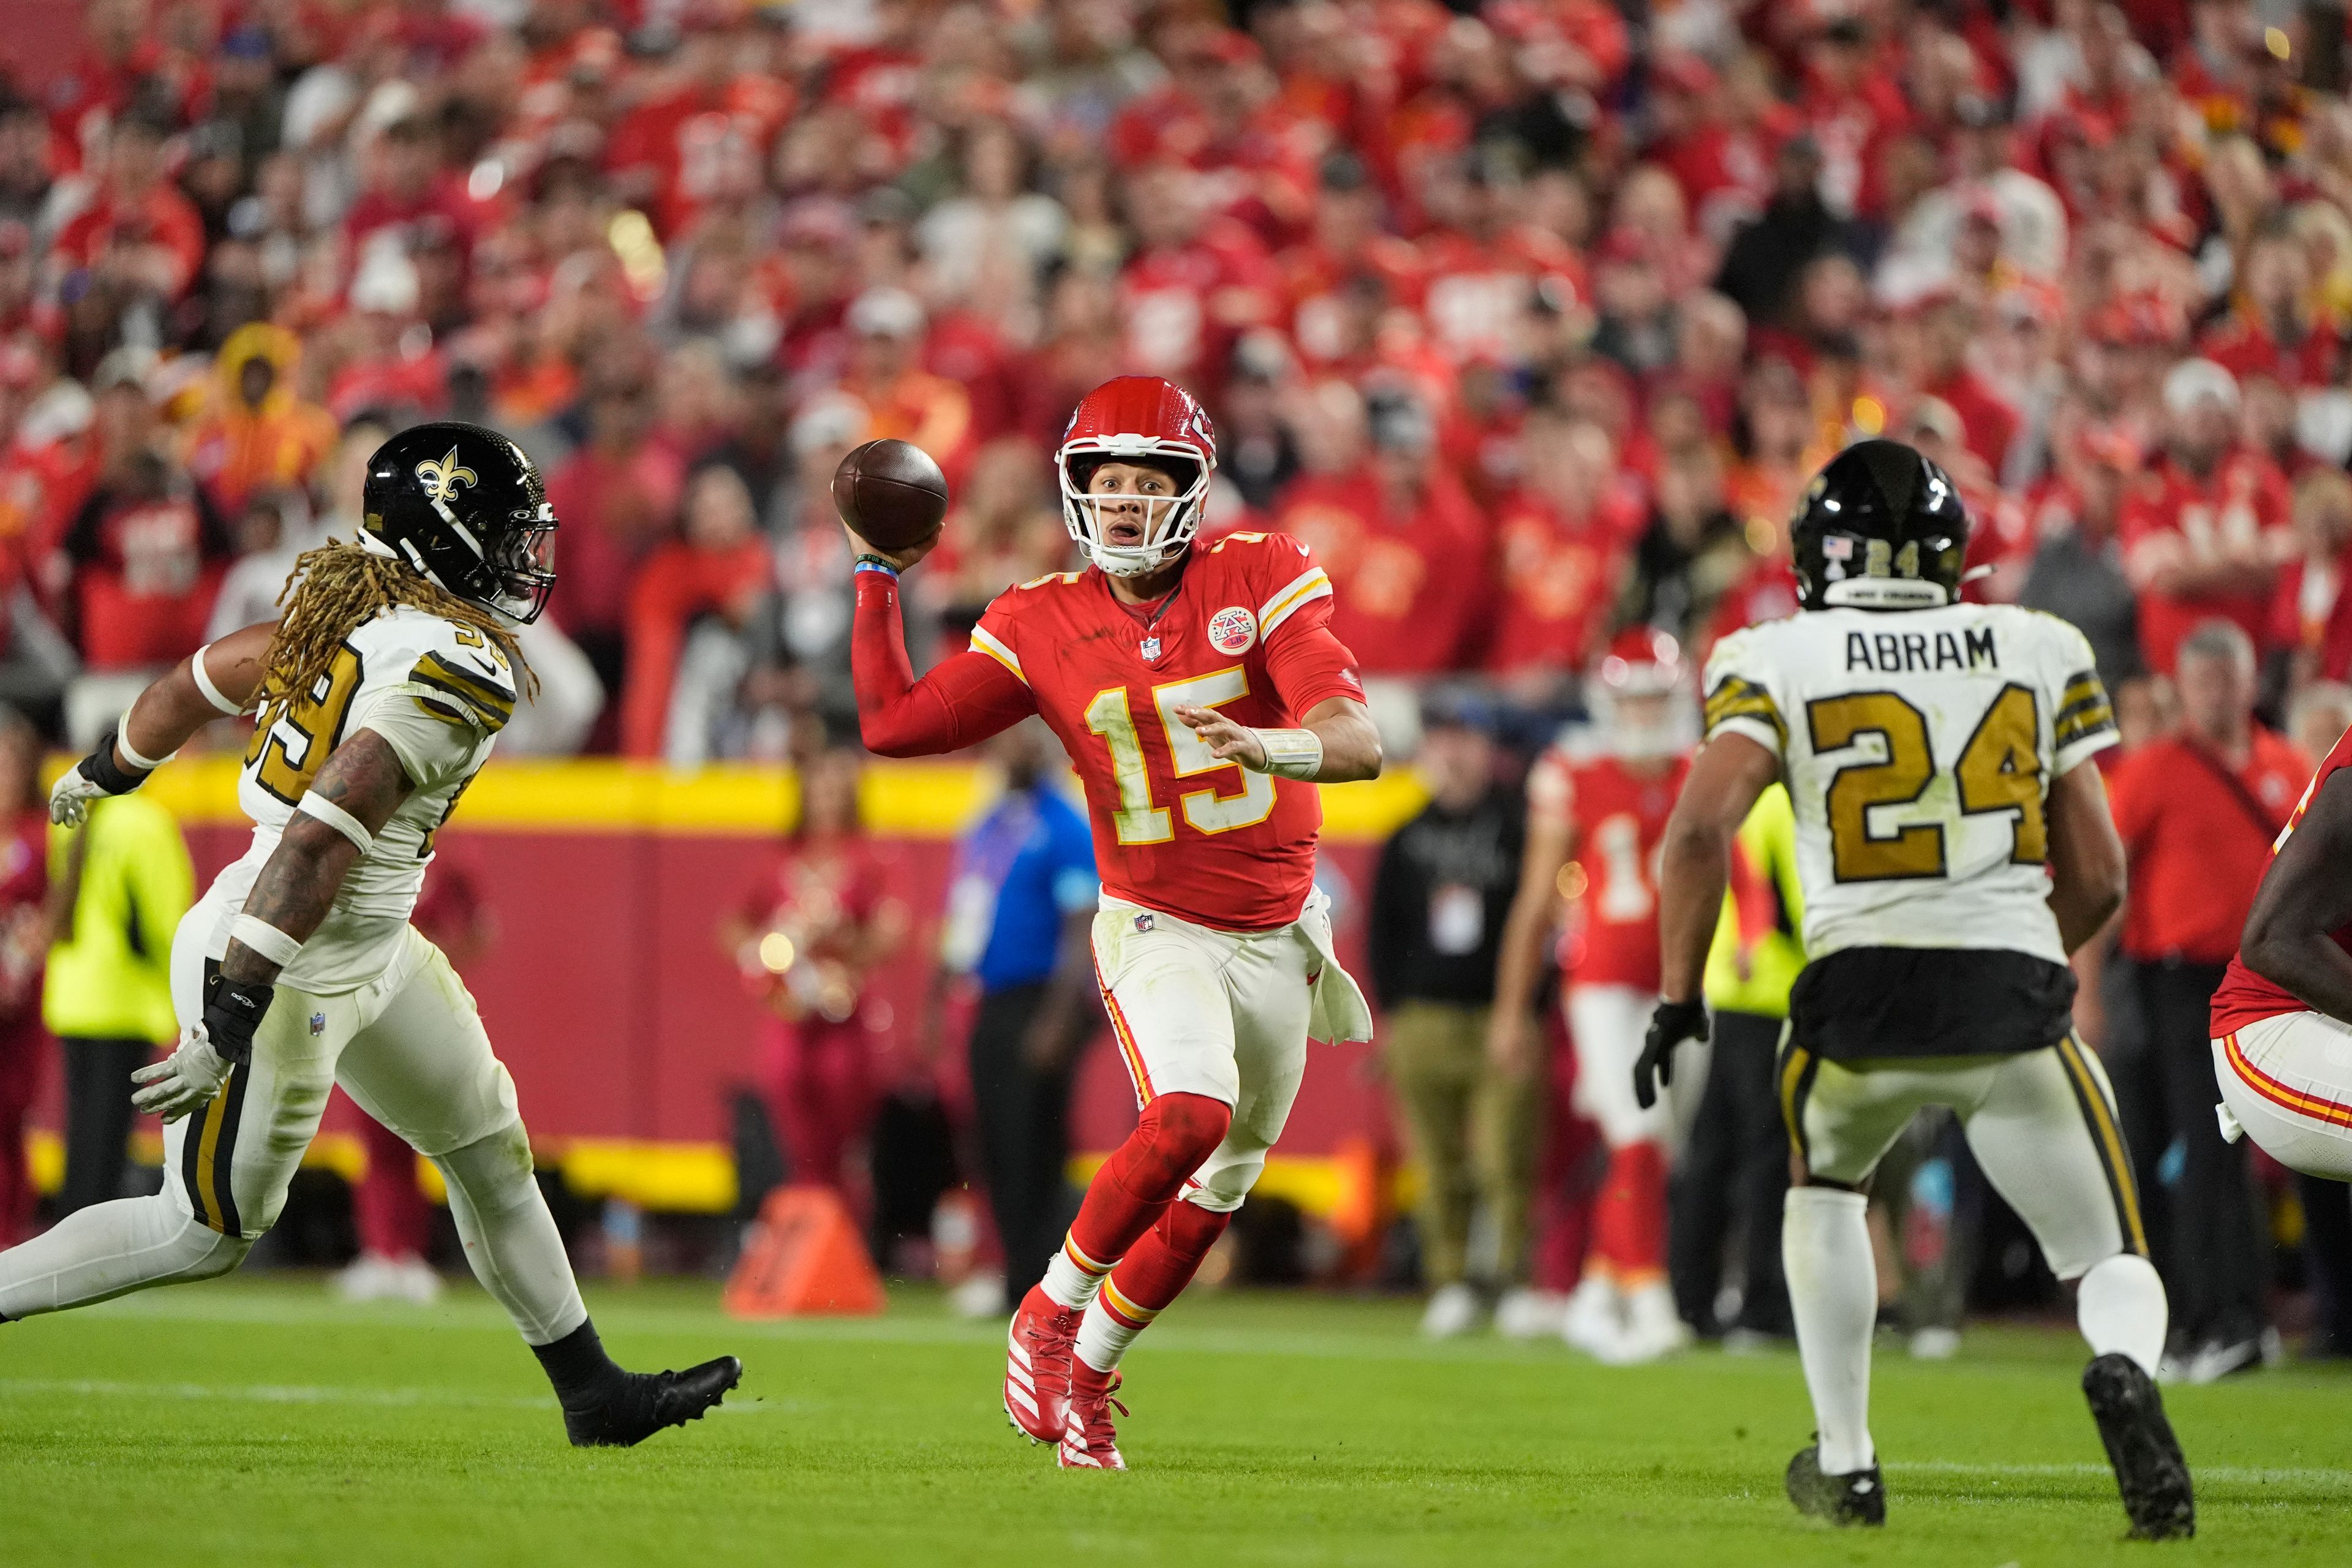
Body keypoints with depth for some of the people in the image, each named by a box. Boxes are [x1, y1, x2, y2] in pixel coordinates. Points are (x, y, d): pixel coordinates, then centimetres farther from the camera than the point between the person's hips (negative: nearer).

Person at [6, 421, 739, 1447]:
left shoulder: (355, 613, 4)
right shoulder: (459, 669, -23)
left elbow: (196, 681, 17)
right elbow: (321, 842, -31)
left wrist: (108, 769, 37)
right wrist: (232, 1019, -33)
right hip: (282, 970, -11)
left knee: (486, 1147, 19)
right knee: (208, 1232, 0)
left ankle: (594, 1395, 30)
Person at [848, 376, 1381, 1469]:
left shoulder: (1261, 579, -9)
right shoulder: (1043, 626, -4)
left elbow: (1358, 743, -20)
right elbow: (893, 724, -3)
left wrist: (1267, 744, -40)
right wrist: (877, 578, -3)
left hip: (1278, 938, 3)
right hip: (1159, 930, -3)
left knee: (1214, 1191, 11)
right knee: (1191, 1114, -29)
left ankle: (1086, 1371, 31)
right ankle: (1050, 1311, -9)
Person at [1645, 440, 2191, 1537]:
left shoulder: (1779, 662, 5)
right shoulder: (2039, 655, 12)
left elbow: (1701, 828, -9)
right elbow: (2098, 878, 12)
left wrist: (1677, 998, 0)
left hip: (1859, 998, 0)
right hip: (2018, 1000, 0)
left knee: (1824, 1188, 32)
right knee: (2113, 1265, 9)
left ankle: (1845, 1464, 27)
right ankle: (2124, 1368, -28)